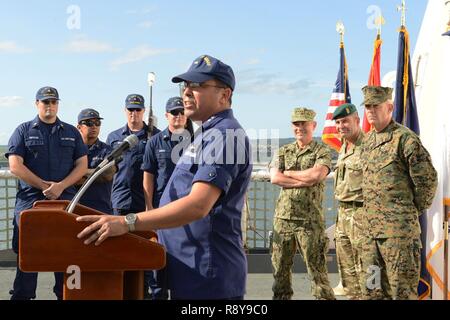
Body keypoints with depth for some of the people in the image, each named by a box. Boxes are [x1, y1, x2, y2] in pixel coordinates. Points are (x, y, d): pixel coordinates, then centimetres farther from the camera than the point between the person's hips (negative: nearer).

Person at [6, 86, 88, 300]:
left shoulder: (71, 132, 13)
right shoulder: (24, 131, 7)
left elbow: (82, 165, 6)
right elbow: (15, 165, -3)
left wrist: (60, 186, -10)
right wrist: (44, 185, -11)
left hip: (65, 200, 2)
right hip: (29, 200, -2)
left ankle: (66, 295, 12)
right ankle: (22, 295, 9)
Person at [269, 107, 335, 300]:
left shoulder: (322, 152, 2)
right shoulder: (283, 152, 13)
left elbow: (315, 175, -17)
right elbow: (275, 178, -4)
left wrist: (288, 173, -5)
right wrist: (305, 180, -11)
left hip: (310, 220, -4)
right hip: (283, 218, 4)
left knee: (316, 269, -2)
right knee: (280, 269, 11)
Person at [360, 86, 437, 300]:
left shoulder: (405, 138, -11)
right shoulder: (368, 141, 15)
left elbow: (428, 180, -11)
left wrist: (412, 211, -2)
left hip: (399, 229, -8)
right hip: (370, 229, 8)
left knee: (402, 290, -1)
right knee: (372, 290, 14)